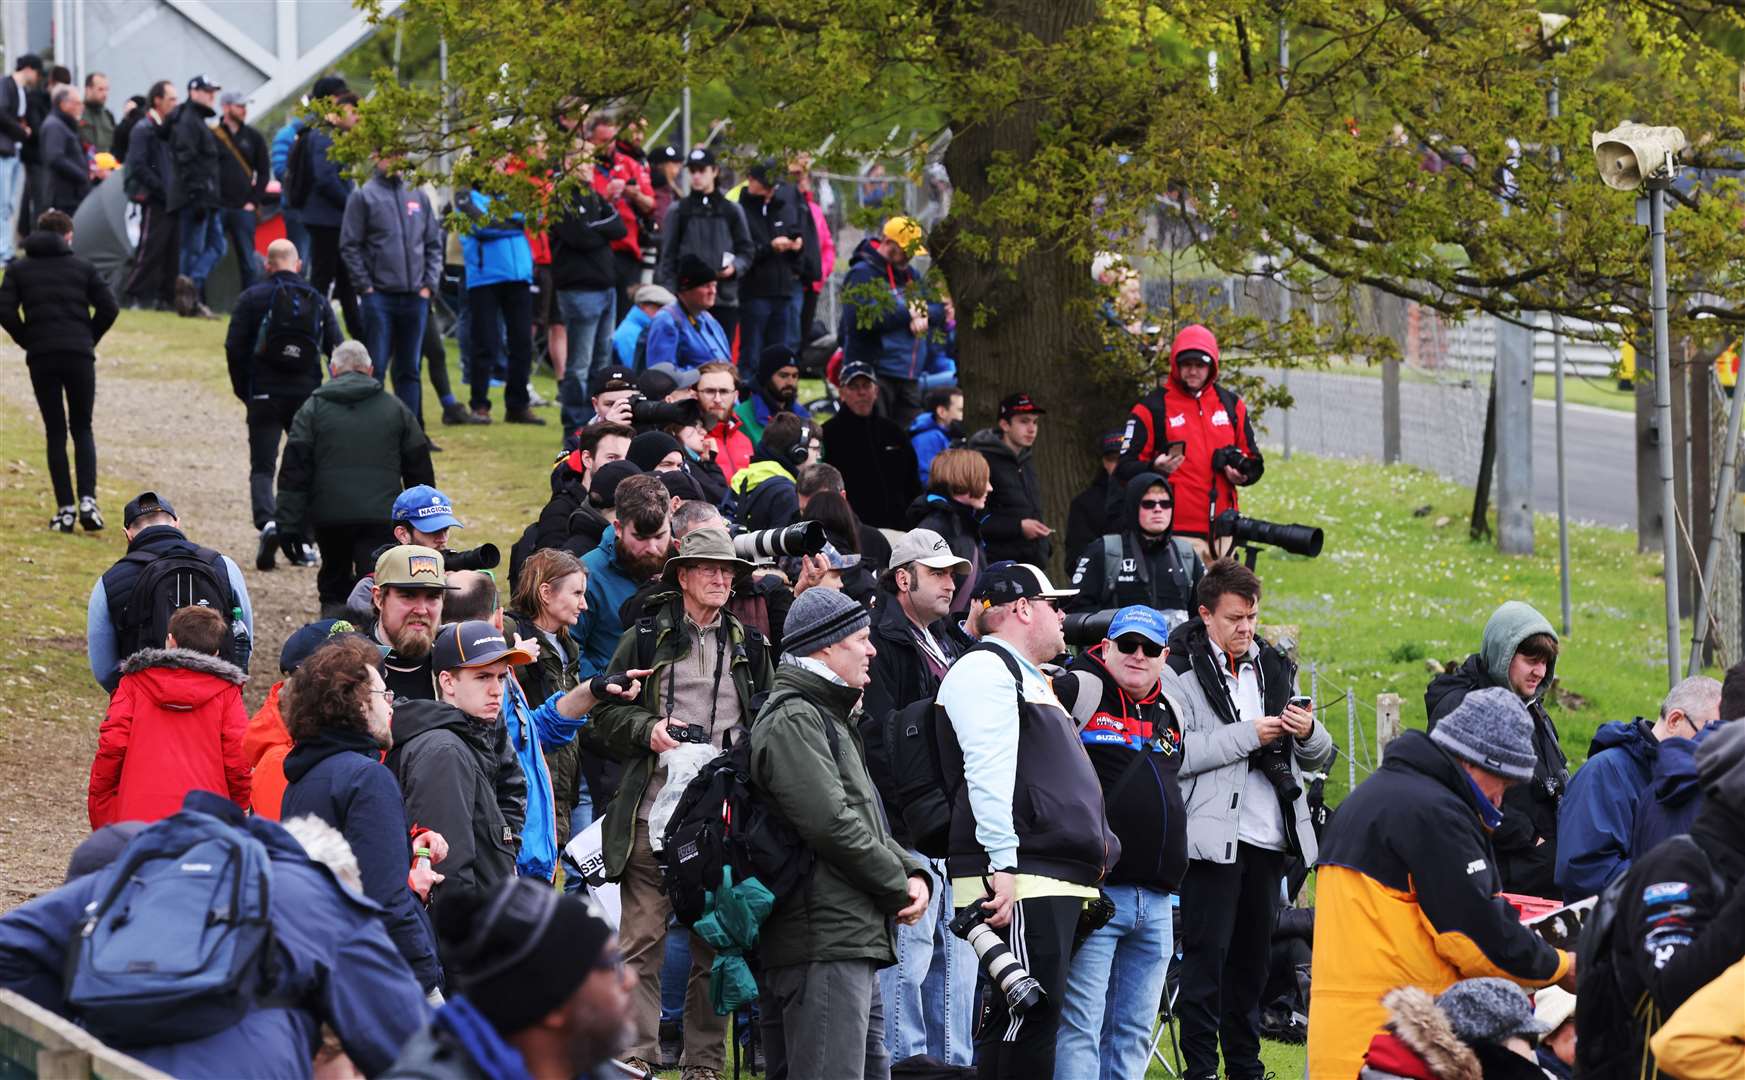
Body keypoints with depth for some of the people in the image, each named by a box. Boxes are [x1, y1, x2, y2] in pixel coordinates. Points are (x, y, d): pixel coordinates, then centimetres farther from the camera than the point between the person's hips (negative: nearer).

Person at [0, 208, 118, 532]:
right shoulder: (82, 267, 7)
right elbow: (108, 308, 0)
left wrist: (27, 341, 8)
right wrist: (89, 340, 11)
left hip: (41, 359, 0)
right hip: (79, 356, 0)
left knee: (55, 433, 7)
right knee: (82, 429, 10)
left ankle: (65, 508, 1)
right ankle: (87, 499, -8)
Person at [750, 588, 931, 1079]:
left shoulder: (828, 718, 24)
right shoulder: (792, 720, -11)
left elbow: (866, 820, 26)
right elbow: (831, 825, -20)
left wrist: (914, 872, 7)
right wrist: (898, 887, -9)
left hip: (855, 943, 11)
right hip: (824, 944, -11)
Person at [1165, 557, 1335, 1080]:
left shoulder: (1274, 668, 14)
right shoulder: (1181, 670, -4)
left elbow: (1319, 757, 18)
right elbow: (1176, 753, -18)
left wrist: (1308, 733, -5)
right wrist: (1248, 735, -17)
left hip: (1267, 836, 6)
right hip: (1214, 836, -6)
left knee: (1252, 955, 13)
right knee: (1207, 954, -5)